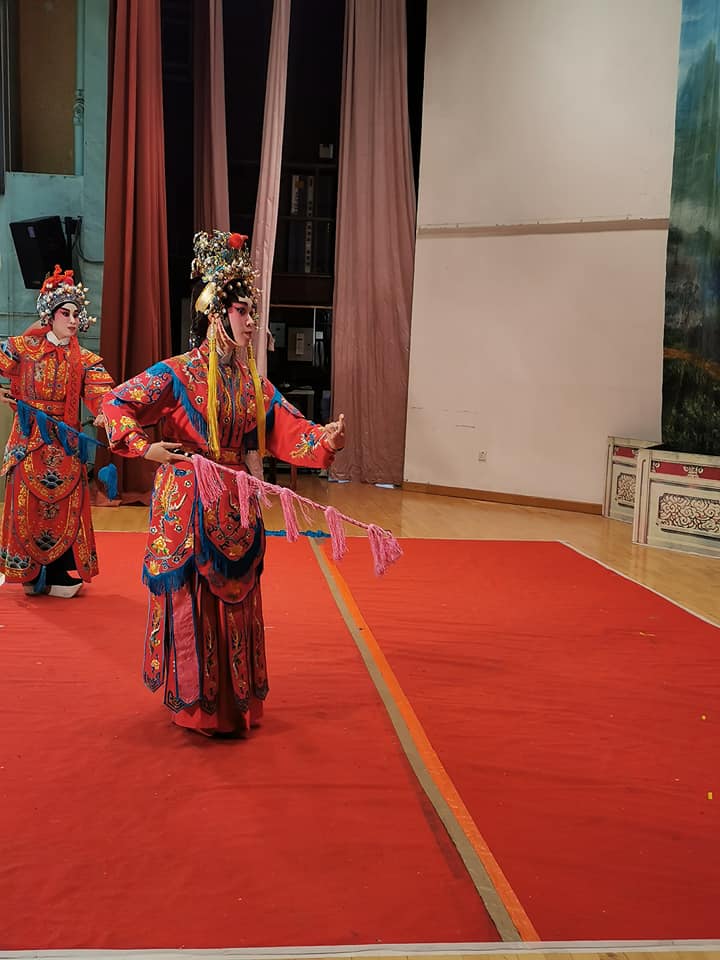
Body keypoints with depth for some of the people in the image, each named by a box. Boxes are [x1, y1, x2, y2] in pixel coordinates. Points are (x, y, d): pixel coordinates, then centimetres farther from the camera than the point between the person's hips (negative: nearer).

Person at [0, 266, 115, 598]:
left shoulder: (85, 360, 3)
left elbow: (100, 391, -13)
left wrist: (105, 412, -34)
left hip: (64, 442, 1)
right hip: (29, 438, -1)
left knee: (64, 506, 0)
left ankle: (54, 575, 9)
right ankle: (28, 572, 10)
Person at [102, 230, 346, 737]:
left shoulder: (254, 383, 8)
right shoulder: (178, 374, -9)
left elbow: (291, 431, 0)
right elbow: (116, 403, -9)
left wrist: (324, 437, -19)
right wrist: (145, 448, -21)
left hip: (235, 505, 6)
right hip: (187, 503, -6)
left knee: (235, 601, 13)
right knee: (191, 602, 2)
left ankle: (236, 700, 28)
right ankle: (193, 701, 17)